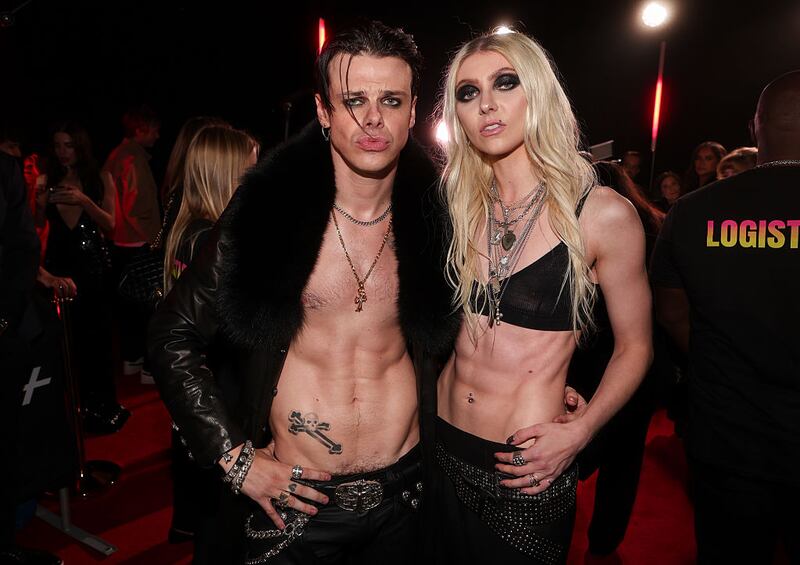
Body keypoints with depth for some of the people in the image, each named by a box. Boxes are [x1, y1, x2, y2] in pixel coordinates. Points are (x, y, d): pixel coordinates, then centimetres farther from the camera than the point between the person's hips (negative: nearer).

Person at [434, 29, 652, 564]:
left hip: (527, 473, -4)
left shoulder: (604, 213, -12)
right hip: (441, 449, 4)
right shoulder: (461, 206, 0)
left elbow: (634, 347, -3)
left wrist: (579, 432, -14)